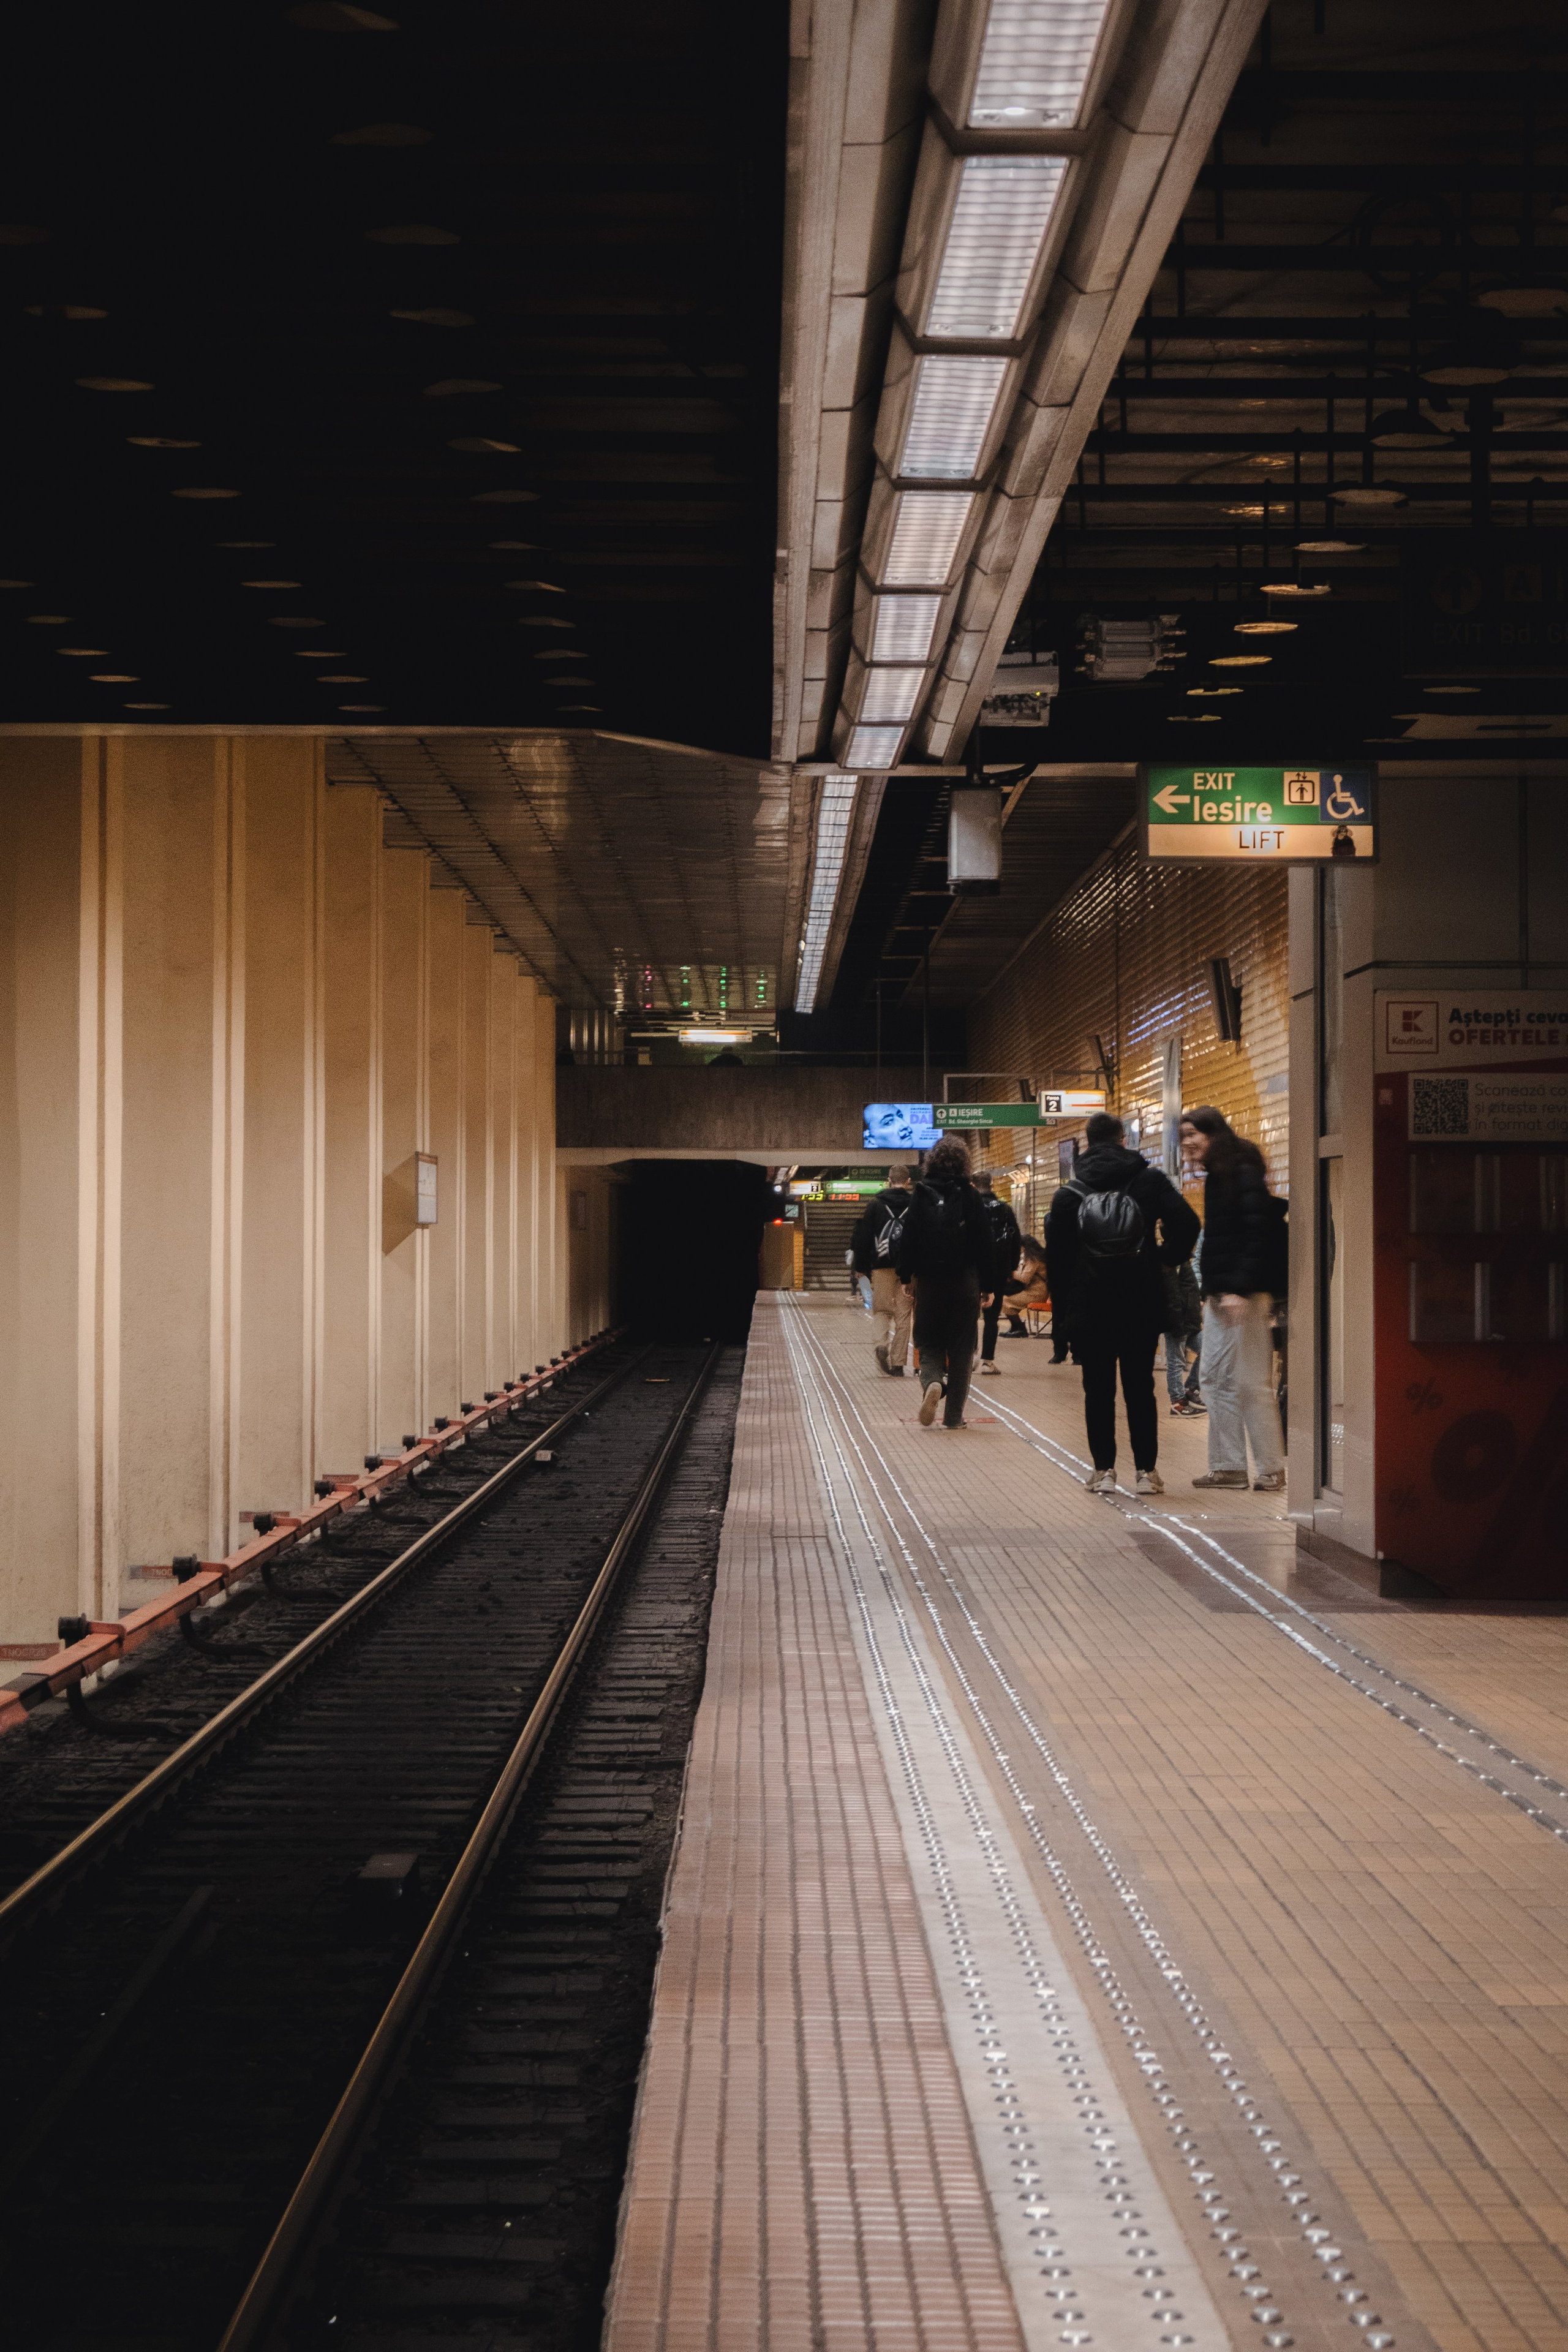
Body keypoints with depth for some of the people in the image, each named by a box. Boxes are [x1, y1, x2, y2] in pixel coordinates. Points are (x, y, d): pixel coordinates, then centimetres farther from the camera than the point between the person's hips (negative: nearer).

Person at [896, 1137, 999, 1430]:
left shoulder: (921, 1196, -2)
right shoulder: (970, 1197, -4)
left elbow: (908, 1239, 0)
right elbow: (985, 1244, -4)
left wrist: (906, 1277, 11)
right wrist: (988, 1285, 2)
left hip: (929, 1282, 1)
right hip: (965, 1282, -1)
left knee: (929, 1342, 12)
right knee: (961, 1348, 7)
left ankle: (931, 1382, -19)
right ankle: (953, 1415, 6)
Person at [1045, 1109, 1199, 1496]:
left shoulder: (1068, 1193, 2)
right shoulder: (1150, 1179, 0)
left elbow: (1056, 1258, 2)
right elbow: (1185, 1224, -13)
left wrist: (1061, 1313, 7)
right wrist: (1168, 1258, 5)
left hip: (1088, 1308, 0)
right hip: (1142, 1305, 0)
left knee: (1098, 1391, 6)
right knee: (1140, 1388, 7)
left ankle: (1103, 1471, 5)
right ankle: (1147, 1471, 6)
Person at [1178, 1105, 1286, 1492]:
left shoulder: (1245, 1174, -12)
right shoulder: (1216, 1177, 17)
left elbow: (1259, 1235, -19)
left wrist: (1241, 1290, -25)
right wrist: (1209, 1293, 18)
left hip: (1245, 1297, -10)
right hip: (1219, 1295, 10)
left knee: (1251, 1383, -7)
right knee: (1216, 1380, 9)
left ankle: (1271, 1469, -1)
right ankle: (1229, 1466, 13)